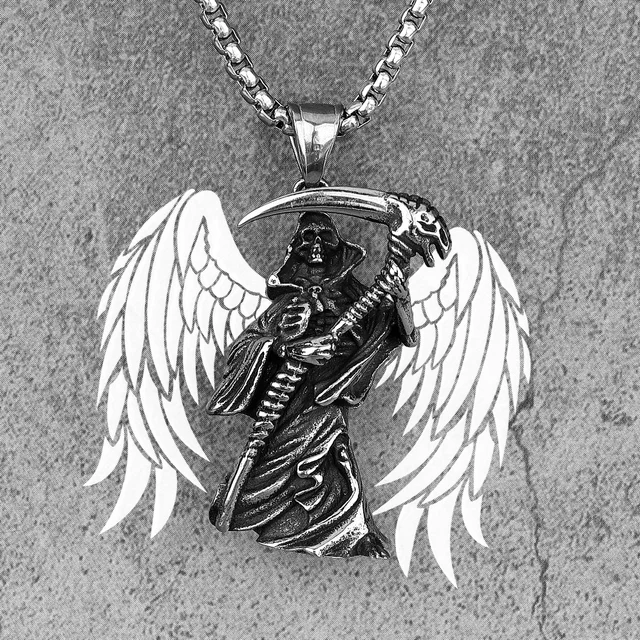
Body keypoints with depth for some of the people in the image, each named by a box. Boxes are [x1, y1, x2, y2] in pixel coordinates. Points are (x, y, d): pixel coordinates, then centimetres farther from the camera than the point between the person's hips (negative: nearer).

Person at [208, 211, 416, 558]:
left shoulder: (353, 300, 12)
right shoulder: (286, 302, 16)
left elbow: (405, 336, 4)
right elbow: (242, 345, 4)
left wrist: (401, 303, -16)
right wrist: (281, 346, -15)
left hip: (328, 402, -1)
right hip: (287, 400, 2)